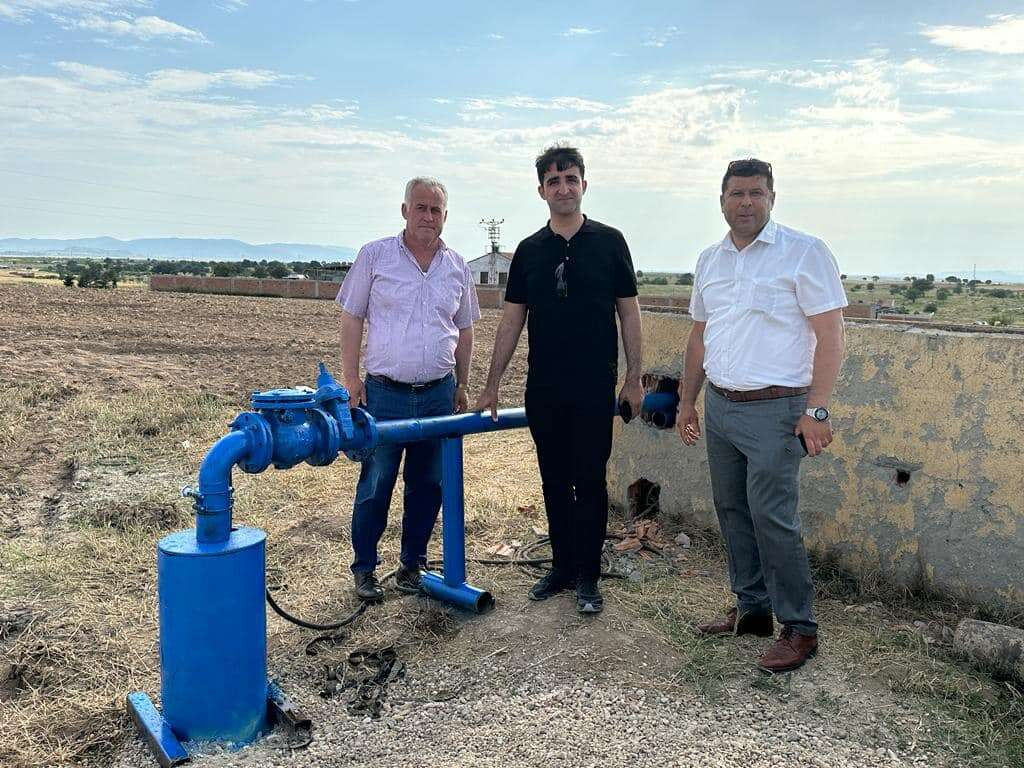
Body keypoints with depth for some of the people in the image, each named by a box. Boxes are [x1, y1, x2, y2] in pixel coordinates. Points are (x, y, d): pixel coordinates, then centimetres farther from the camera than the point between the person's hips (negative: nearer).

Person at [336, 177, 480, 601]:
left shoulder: (457, 267, 7)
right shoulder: (375, 256, -2)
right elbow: (351, 319, -1)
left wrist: (462, 385, 13)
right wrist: (350, 379, -6)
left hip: (438, 394, 3)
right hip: (384, 392, -3)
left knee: (427, 485, 10)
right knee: (375, 485, 4)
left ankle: (412, 565, 26)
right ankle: (364, 567, 20)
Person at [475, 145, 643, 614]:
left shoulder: (609, 242, 0)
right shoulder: (529, 250, 7)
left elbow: (628, 312, 2)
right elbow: (512, 320, 8)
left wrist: (633, 378, -2)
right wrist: (491, 385, 6)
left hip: (594, 388, -3)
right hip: (543, 390, 3)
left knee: (590, 482, 4)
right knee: (555, 482, 11)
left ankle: (587, 576, 16)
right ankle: (562, 567, 25)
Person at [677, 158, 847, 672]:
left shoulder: (803, 252, -7)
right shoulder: (710, 260, 12)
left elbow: (830, 334, -11)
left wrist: (816, 410, -17)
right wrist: (687, 402, 16)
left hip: (775, 409, -6)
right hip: (719, 406, 7)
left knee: (772, 518, -7)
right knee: (732, 512, 12)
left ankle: (799, 629, 9)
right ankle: (752, 610, 27)